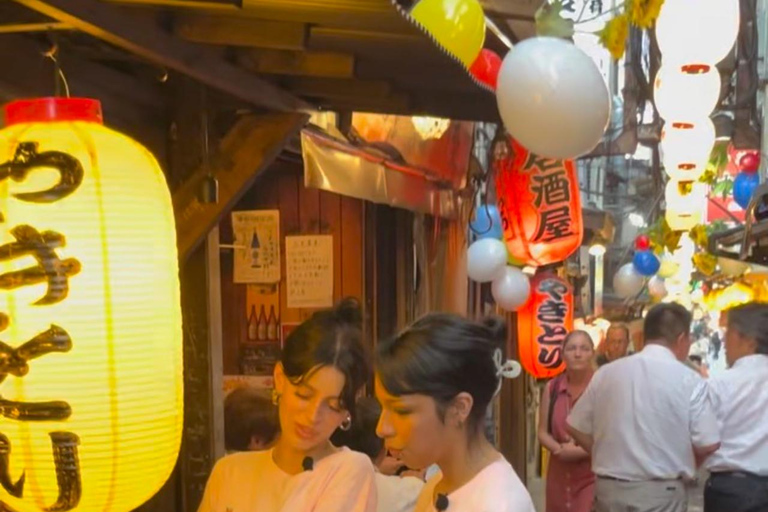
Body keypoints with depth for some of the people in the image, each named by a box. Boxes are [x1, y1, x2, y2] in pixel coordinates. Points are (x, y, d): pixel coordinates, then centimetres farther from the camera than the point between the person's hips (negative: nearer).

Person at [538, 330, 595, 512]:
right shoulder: (552, 388, 6)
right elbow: (543, 432, 11)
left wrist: (582, 450, -17)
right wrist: (559, 449, -9)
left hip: (593, 476, -5)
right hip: (560, 475, 5)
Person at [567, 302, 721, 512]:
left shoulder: (606, 373, 3)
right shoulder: (688, 380, -7)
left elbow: (576, 427, 8)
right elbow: (708, 444, -9)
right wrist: (680, 465, 10)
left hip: (609, 488, 4)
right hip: (661, 492, -4)